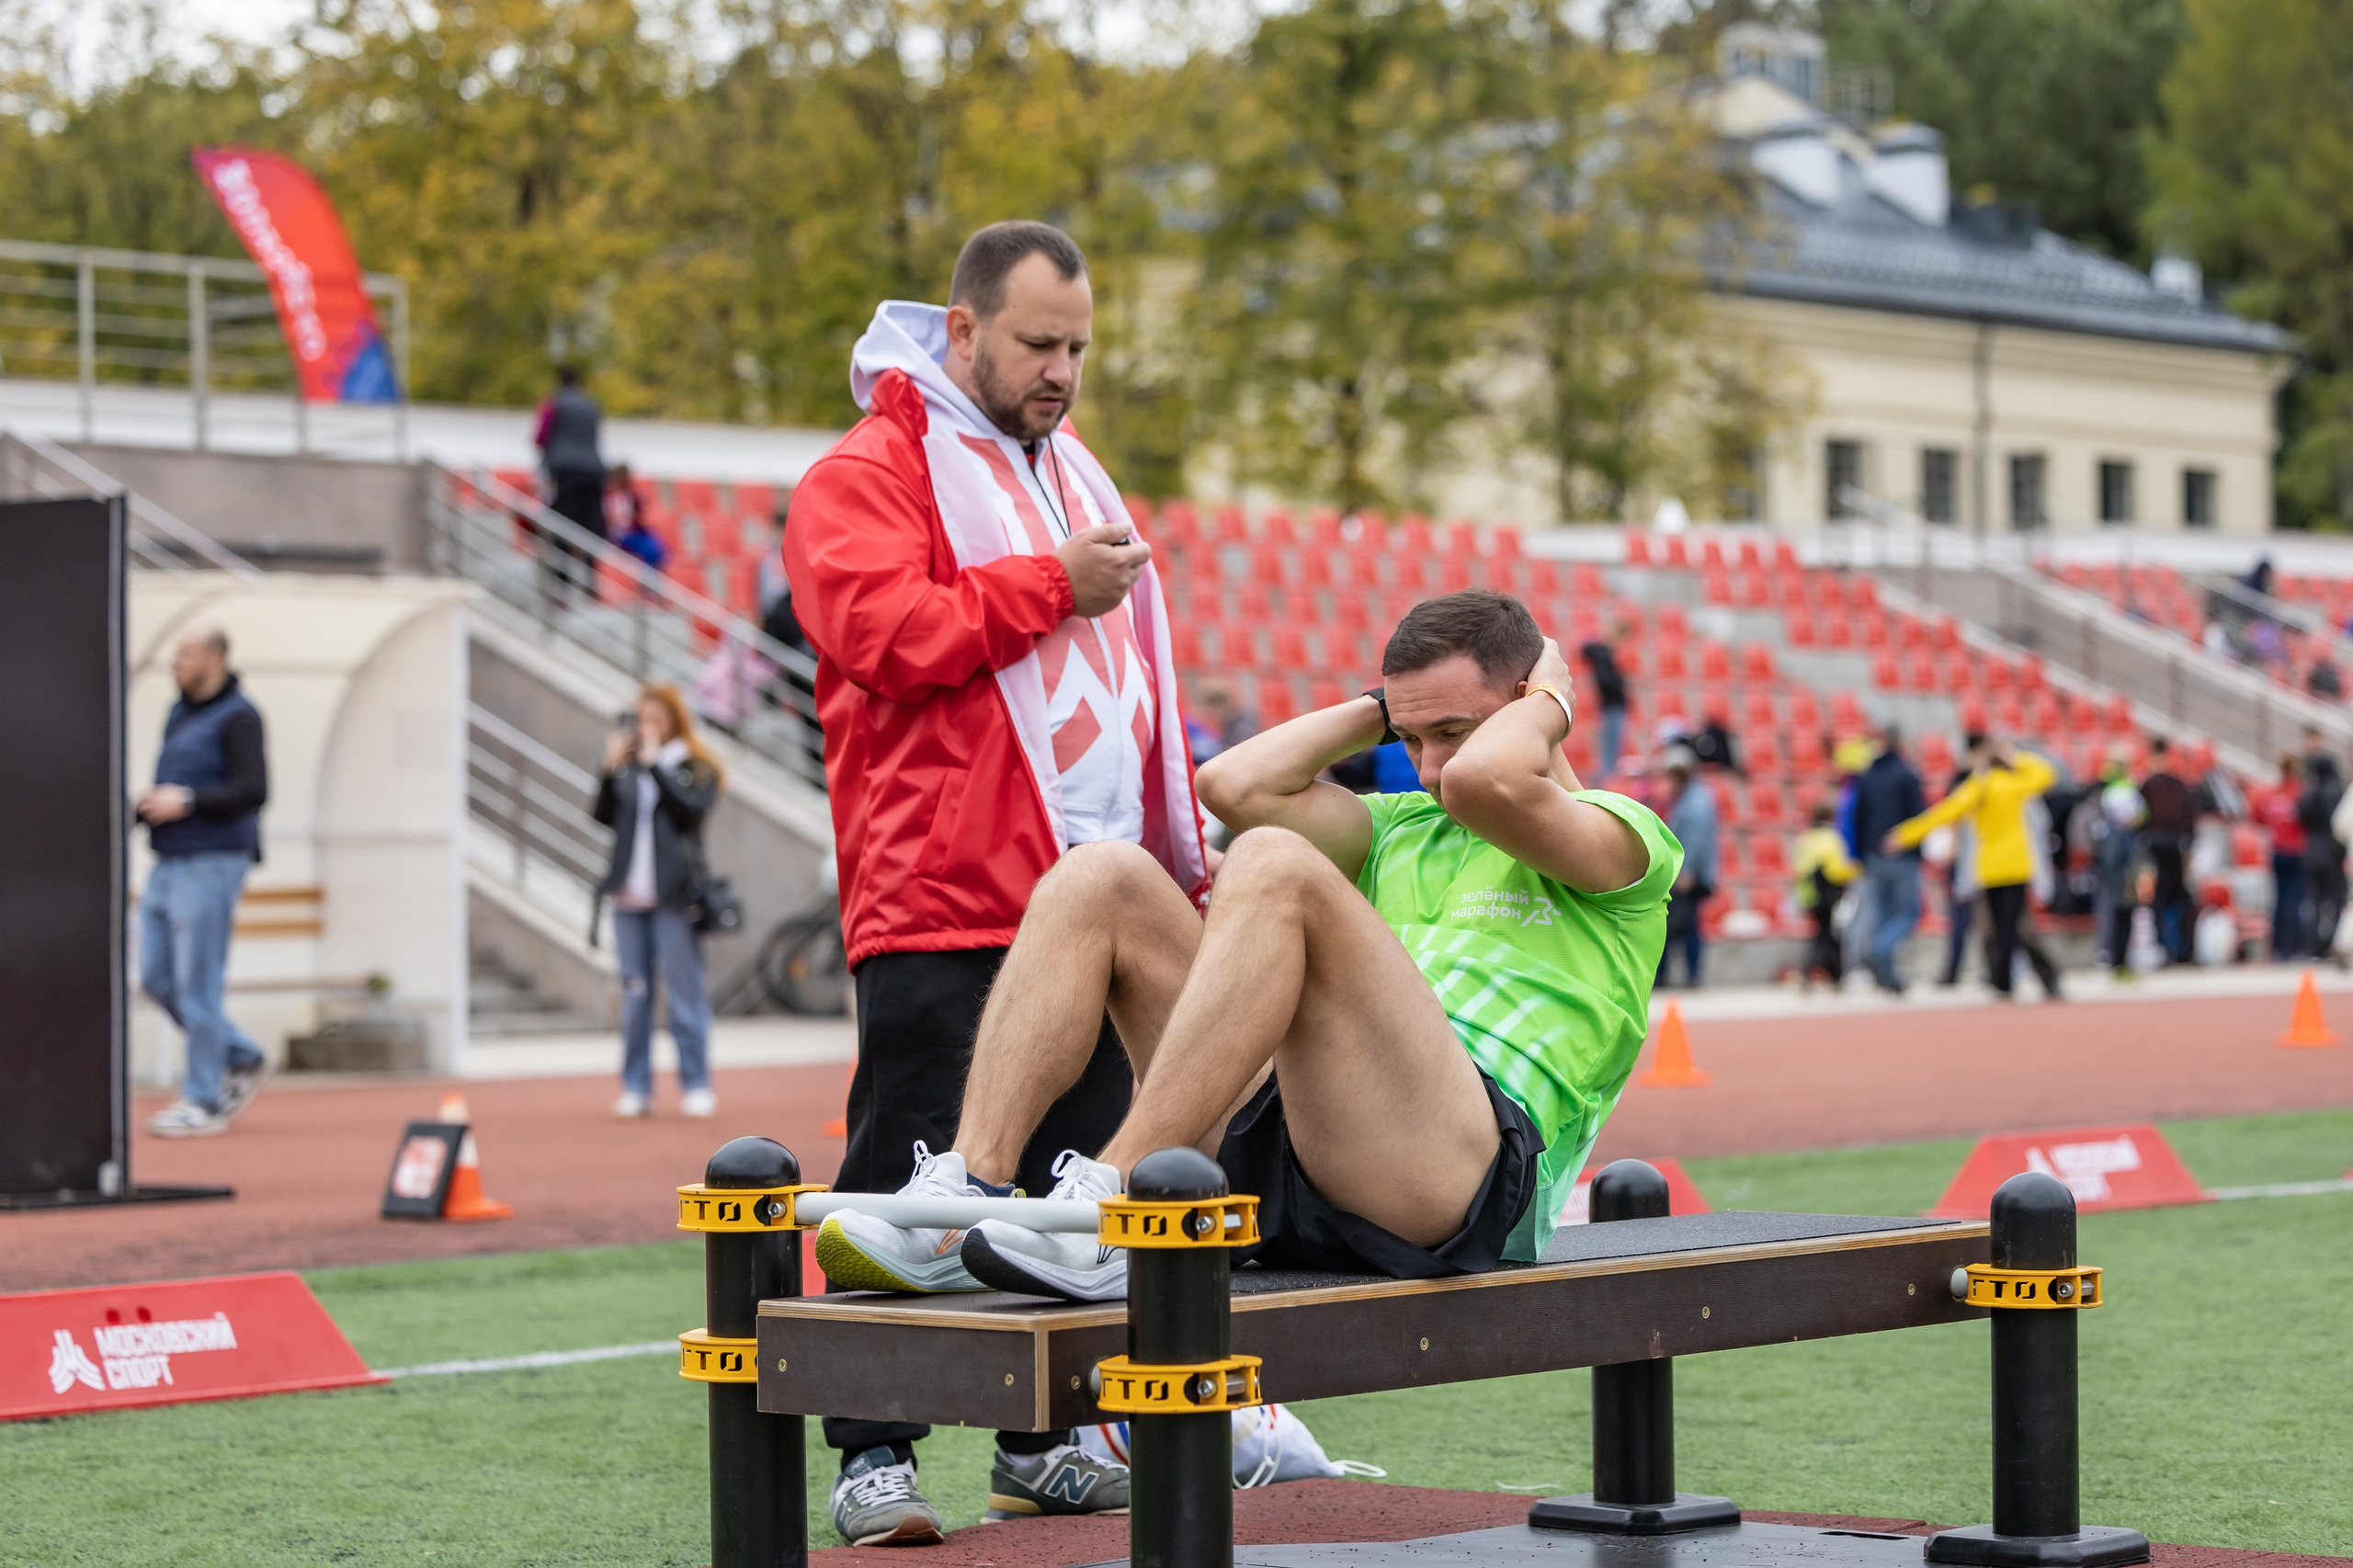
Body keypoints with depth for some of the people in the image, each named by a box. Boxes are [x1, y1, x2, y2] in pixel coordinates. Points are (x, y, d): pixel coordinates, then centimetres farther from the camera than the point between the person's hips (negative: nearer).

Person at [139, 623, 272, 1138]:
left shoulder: (237, 717, -10)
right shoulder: (179, 713, 16)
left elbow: (254, 791, -18)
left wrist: (186, 801, -21)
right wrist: (141, 810, 6)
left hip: (212, 864, -9)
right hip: (169, 864, 9)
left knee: (197, 984, -7)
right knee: (157, 978, 7)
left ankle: (203, 1103, 0)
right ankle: (241, 1061, 20)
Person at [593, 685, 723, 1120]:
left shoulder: (696, 767, 3)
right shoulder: (628, 766, 11)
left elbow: (692, 809, -14)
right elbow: (605, 816, 5)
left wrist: (655, 763, -12)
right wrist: (611, 769, -6)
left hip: (674, 895, -4)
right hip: (629, 893, 4)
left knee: (684, 992, -3)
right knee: (634, 994, 5)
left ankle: (696, 1086, 2)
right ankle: (635, 1088, 8)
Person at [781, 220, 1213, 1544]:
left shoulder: (1077, 477, 23)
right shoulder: (869, 475, -1)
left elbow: (1140, 681, 26)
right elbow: (887, 637, -18)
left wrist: (1179, 859, 21)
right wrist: (1049, 586, -13)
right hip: (937, 902, -7)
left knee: (1079, 1181, 10)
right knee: (904, 1184, -6)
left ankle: (1045, 1441, 19)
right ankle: (875, 1456, -1)